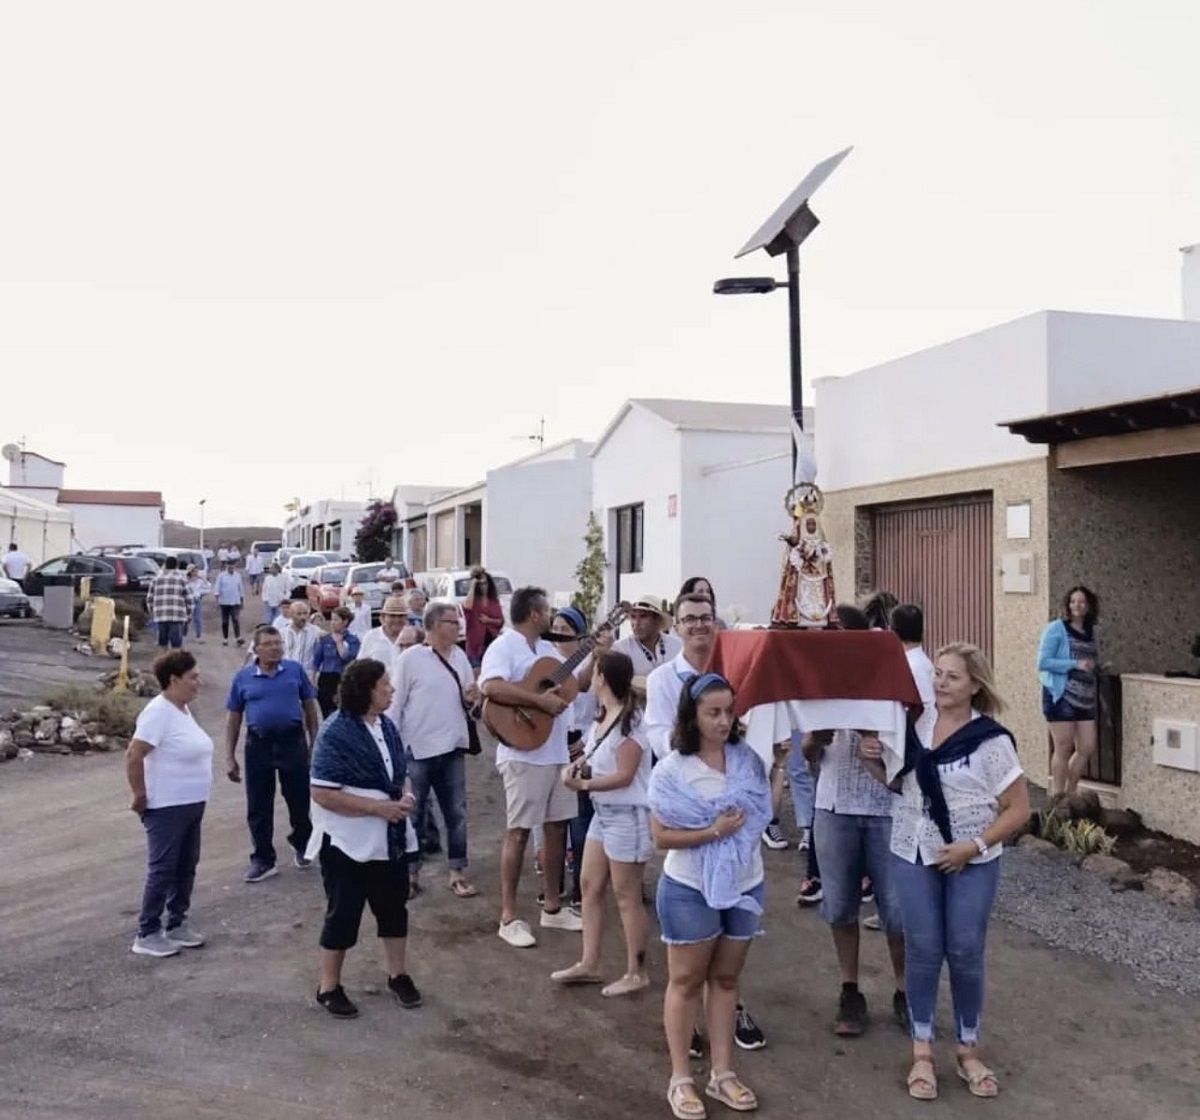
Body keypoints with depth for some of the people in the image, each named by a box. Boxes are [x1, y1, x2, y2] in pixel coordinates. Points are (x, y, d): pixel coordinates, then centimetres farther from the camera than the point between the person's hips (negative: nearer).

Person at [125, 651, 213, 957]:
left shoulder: (183, 709, 9)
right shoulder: (159, 712, -19)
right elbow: (133, 756, -23)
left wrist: (195, 796, 15)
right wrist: (140, 796, -16)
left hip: (191, 804, 9)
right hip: (166, 807, -9)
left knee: (186, 867, 15)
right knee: (162, 870, -1)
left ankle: (177, 924, 27)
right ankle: (147, 934, 10)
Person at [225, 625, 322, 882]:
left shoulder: (295, 670, 1)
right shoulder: (243, 677, 3)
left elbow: (310, 706, 8)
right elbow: (233, 719, 7)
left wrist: (314, 742, 5)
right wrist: (230, 758, 4)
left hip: (293, 742, -1)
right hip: (258, 745, 1)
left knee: (300, 800, 9)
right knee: (258, 807, 7)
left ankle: (301, 846, 34)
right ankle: (263, 860, 20)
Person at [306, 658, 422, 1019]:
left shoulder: (386, 726, 4)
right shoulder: (336, 733, -19)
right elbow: (322, 793, -23)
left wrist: (406, 795, -6)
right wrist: (379, 807, -24)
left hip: (389, 839, 7)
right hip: (347, 843, -7)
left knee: (394, 907, 16)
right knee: (343, 914, 5)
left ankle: (398, 975, 33)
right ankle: (329, 987, 22)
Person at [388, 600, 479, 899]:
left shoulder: (460, 656, 7)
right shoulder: (410, 659, -10)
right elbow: (394, 704, -9)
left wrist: (471, 698, -7)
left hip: (452, 746, 5)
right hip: (417, 748, -5)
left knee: (456, 812, 9)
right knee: (413, 814, 7)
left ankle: (457, 873, 18)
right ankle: (410, 873, 20)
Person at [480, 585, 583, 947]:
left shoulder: (547, 649, 16)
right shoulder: (504, 646, -11)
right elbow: (491, 686, -28)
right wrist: (540, 699, -27)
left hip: (557, 752, 9)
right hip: (524, 754, -9)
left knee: (558, 827, 13)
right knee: (519, 832, -3)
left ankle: (552, 907, 25)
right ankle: (509, 917, 5)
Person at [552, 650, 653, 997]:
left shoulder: (628, 721, -20)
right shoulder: (601, 718, 7)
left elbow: (624, 775, -21)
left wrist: (583, 784, -18)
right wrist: (580, 765, 0)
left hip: (627, 816, -9)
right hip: (603, 813, 9)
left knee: (627, 897, 2)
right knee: (590, 887, 13)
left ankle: (636, 973, 16)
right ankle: (588, 964, 24)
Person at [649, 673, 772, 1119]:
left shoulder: (748, 758, -4)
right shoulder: (672, 769, -15)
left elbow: (765, 810, 6)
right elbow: (662, 836, -14)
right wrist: (713, 832, -24)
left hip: (745, 886, 4)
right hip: (690, 890, -4)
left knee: (725, 979, 16)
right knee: (686, 981, 9)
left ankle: (723, 1074, 28)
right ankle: (680, 1079, 22)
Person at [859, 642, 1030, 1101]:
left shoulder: (991, 740, -12)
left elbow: (1019, 809, -8)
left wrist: (976, 846, -17)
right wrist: (875, 760, -6)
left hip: (972, 863, -2)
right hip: (913, 856, 3)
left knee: (966, 954, 6)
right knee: (923, 952, 7)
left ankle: (968, 1050, 26)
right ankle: (922, 1052, 20)